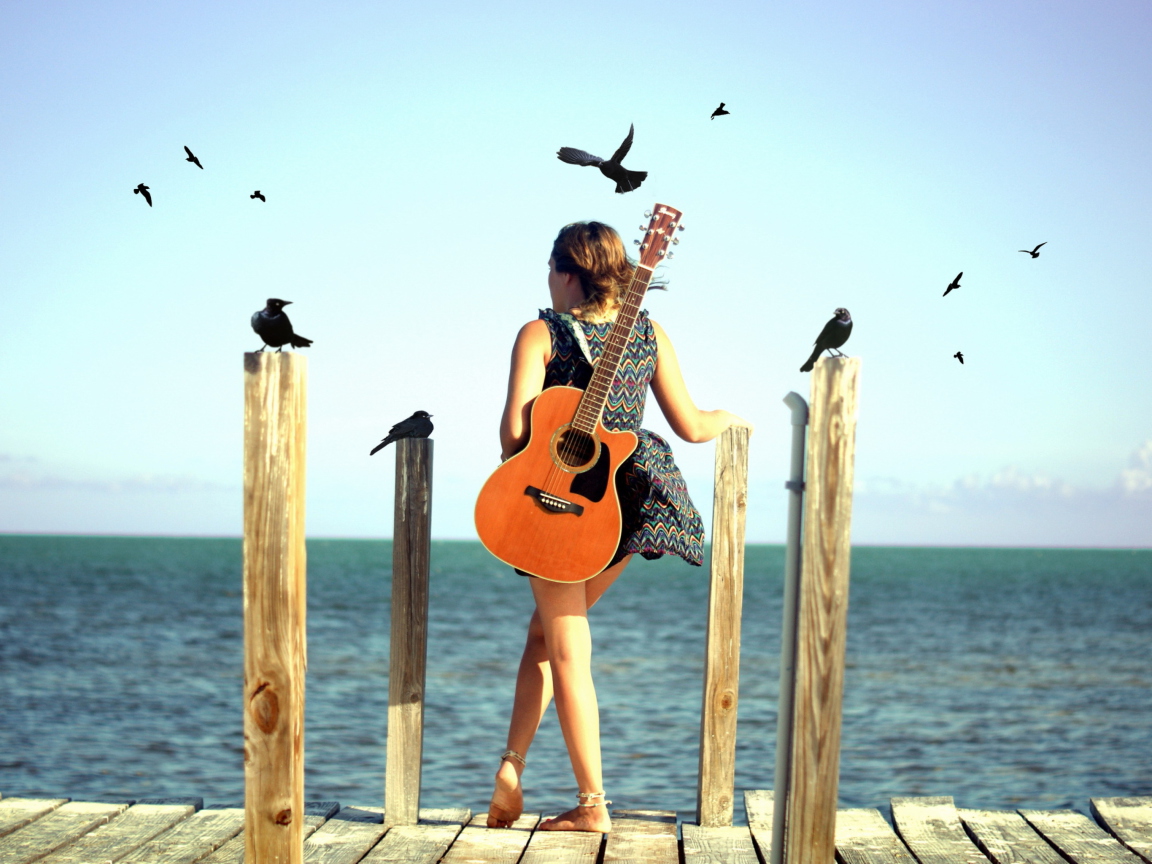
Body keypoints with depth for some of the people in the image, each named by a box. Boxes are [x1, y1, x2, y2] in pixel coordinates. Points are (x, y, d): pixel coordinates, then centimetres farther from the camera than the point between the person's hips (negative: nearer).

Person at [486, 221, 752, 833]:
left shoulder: (540, 333, -5)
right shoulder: (649, 333, 7)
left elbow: (514, 429, -14)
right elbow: (690, 427, 4)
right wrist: (728, 419, 25)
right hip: (630, 501, 5)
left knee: (566, 650, 5)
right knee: (547, 629, 21)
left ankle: (592, 804, 5)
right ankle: (511, 767, 14)